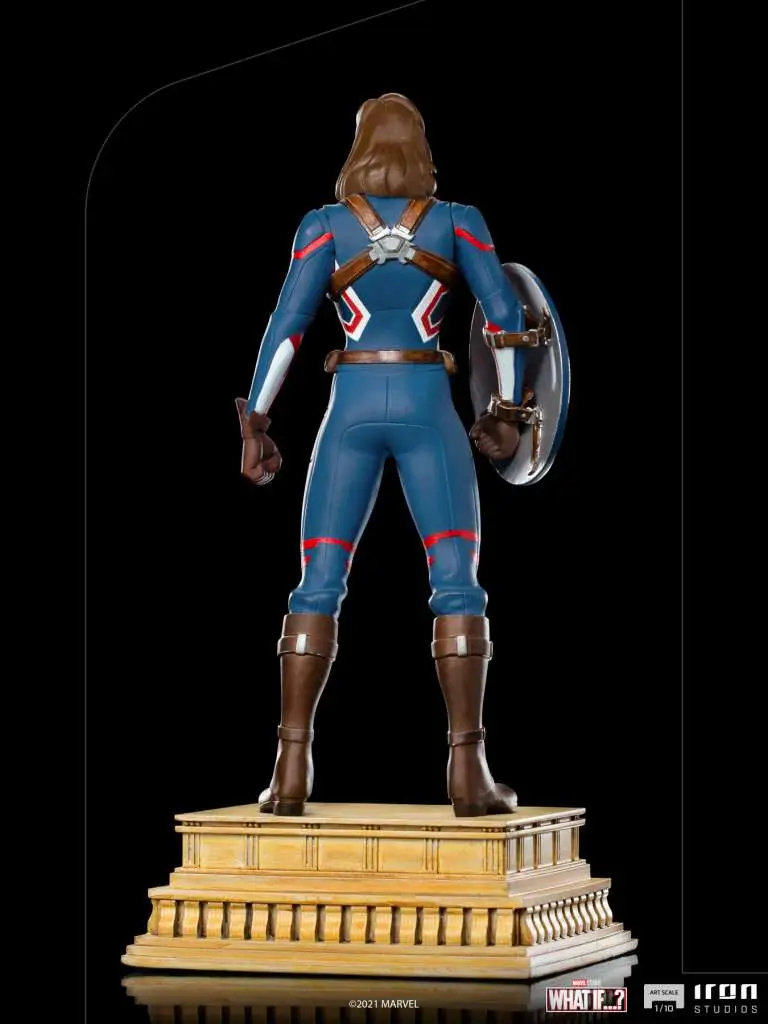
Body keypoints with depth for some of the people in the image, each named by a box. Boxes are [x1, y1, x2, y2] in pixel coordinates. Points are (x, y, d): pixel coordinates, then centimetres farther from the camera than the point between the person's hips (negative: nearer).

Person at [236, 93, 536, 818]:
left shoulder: (325, 225, 5)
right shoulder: (457, 221, 6)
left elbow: (286, 325, -2)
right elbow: (505, 316, 3)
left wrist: (254, 423, 0)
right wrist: (508, 410, 13)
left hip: (351, 410, 1)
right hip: (426, 409, -1)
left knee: (318, 586, 3)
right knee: (456, 585, -4)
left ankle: (291, 772, -4)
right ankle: (468, 771, -14)